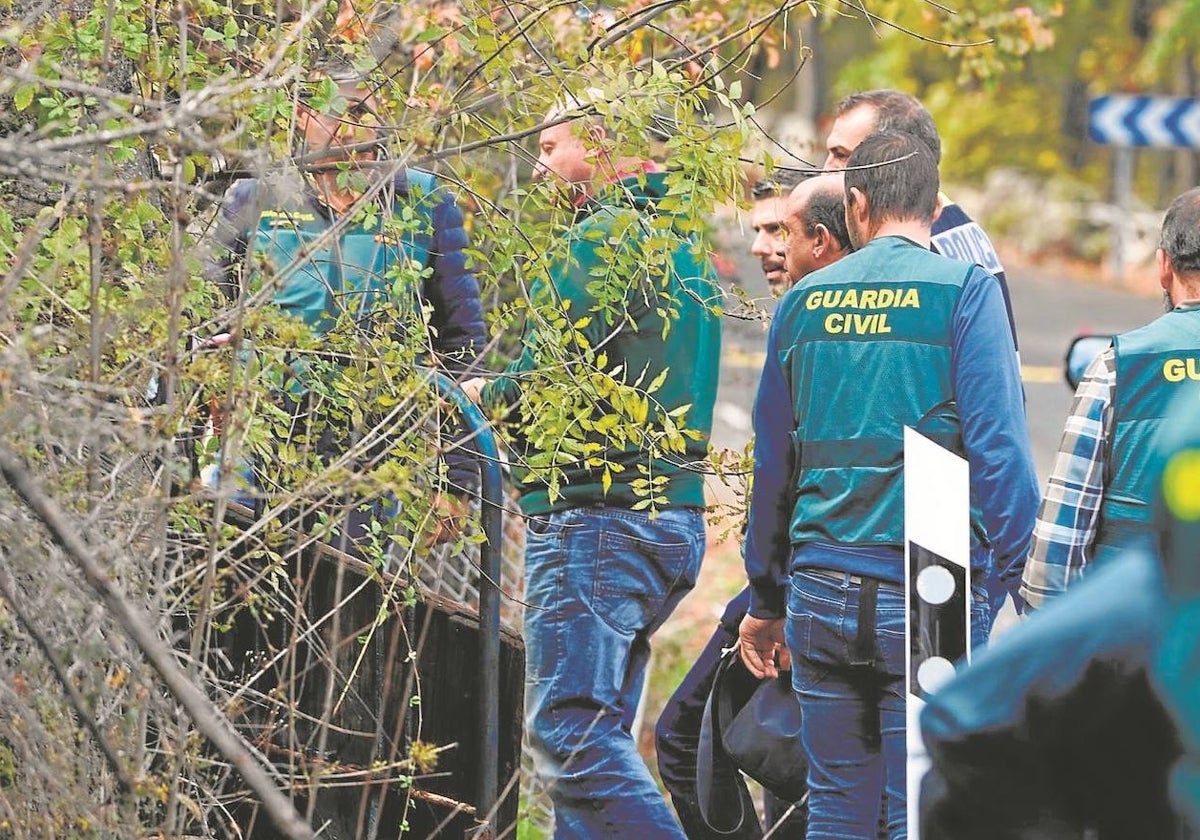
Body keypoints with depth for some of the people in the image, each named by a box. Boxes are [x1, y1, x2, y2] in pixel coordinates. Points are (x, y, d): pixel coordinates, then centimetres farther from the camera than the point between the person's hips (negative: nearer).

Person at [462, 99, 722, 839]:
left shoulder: (604, 237, -11)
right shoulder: (685, 246, 20)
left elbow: (549, 375, -18)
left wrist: (486, 395, 2)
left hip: (597, 517, -10)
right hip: (674, 519, 10)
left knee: (571, 731, -13)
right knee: (595, 735, 11)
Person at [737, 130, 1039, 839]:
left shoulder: (805, 302, 9)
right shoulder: (964, 290, -4)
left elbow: (772, 465, 15)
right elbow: (1000, 447, -11)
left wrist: (766, 601, 24)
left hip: (822, 592, 4)